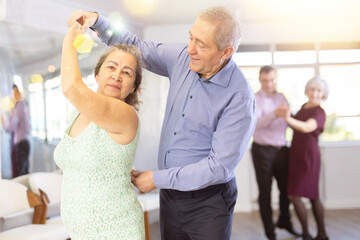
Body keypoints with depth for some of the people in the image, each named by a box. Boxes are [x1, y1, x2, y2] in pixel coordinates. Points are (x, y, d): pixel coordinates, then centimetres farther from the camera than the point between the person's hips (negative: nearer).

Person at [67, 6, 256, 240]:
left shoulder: (240, 97, -23)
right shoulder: (183, 58, -5)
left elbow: (219, 166, -23)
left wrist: (157, 179, -18)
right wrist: (97, 21, -4)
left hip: (207, 203, -5)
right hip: (170, 192, 6)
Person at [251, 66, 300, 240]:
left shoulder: (281, 98, 11)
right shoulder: (255, 99, -9)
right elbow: (257, 123, -27)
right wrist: (274, 114, -43)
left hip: (281, 150, 6)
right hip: (262, 151, -6)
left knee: (286, 188, 15)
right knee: (265, 192, 2)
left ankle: (284, 221, 39)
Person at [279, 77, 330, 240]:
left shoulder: (319, 113, -14)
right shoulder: (304, 107, 11)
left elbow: (307, 127, -36)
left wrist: (289, 119, -51)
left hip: (308, 156, -8)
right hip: (297, 155, 8)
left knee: (294, 196, -9)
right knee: (312, 196, 13)